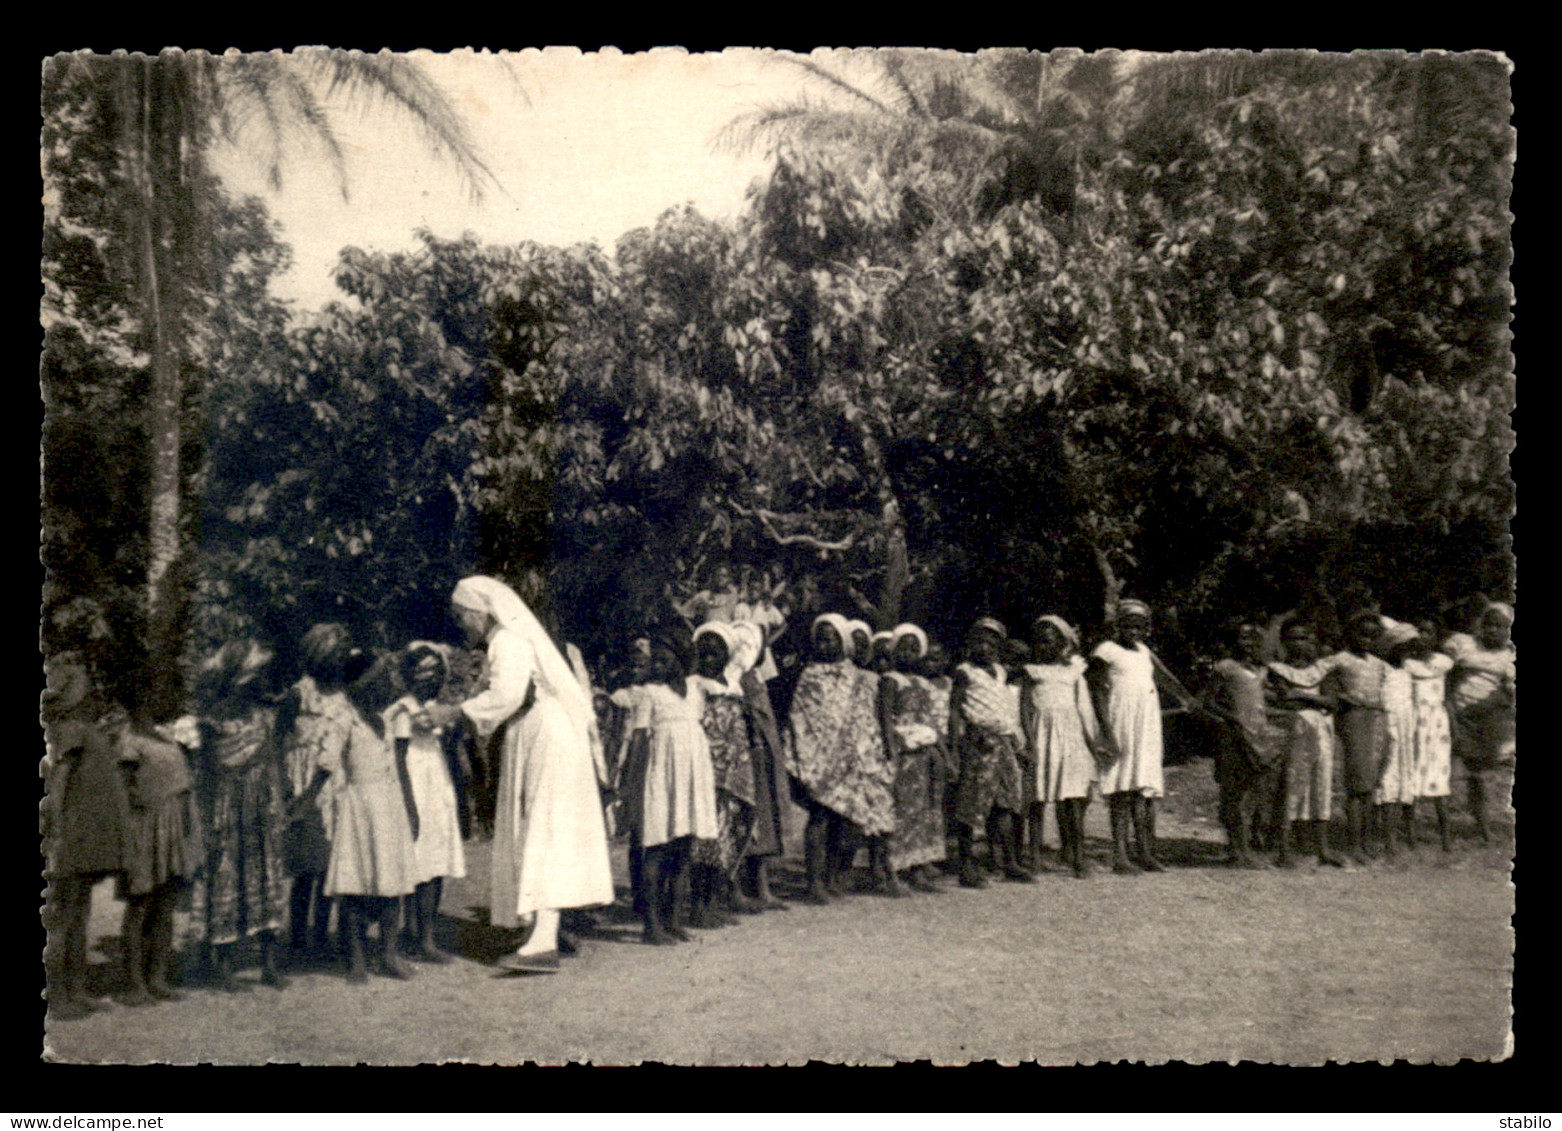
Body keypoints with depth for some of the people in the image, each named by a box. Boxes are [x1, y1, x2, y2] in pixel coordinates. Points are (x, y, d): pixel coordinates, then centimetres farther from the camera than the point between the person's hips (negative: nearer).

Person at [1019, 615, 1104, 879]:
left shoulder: (1074, 670, 11)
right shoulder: (1031, 672, 9)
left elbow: (1085, 707, 11)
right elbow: (1025, 707, 5)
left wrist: (1093, 739, 4)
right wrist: (1030, 739, -7)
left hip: (1071, 735, 0)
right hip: (1042, 733, 0)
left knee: (1074, 798, -7)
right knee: (1039, 798, -1)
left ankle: (1078, 856, -6)